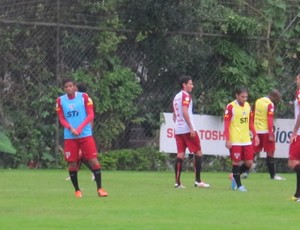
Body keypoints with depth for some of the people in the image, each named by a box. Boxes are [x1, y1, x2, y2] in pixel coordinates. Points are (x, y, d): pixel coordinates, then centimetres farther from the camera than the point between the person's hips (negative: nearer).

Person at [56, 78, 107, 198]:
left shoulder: (84, 97, -2)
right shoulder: (60, 101, 4)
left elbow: (90, 115, -5)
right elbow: (61, 119, 4)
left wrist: (80, 128, -17)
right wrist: (71, 128, -15)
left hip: (85, 135, -2)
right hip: (69, 137, 2)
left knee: (94, 161, -8)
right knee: (72, 164, 1)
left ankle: (99, 188, -2)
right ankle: (77, 190, 14)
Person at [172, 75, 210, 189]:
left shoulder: (176, 97, 18)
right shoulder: (186, 96, -8)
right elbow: (185, 112, -20)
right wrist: (191, 128, -21)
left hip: (178, 129, 8)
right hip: (187, 129, -8)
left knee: (180, 155, 5)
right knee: (198, 153, -1)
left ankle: (177, 182, -1)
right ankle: (198, 181, -4)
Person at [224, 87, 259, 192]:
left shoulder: (248, 106, 10)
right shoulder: (230, 107, -8)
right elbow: (226, 124, -8)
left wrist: (255, 135, 10)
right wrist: (227, 140, -14)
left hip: (246, 140, 6)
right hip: (235, 141, -6)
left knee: (249, 163, 3)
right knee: (236, 162, -2)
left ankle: (234, 176, 25)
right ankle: (238, 185, 9)